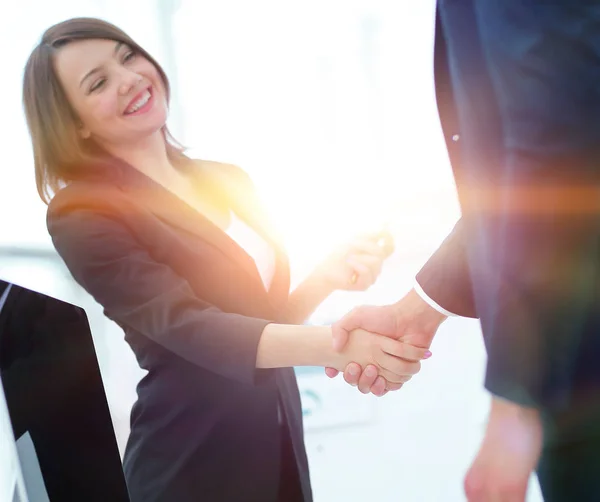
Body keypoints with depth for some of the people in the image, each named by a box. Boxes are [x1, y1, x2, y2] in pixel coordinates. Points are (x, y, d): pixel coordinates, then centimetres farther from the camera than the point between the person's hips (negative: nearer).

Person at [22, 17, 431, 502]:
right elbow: (191, 327, -25)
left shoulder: (227, 182, 6)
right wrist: (335, 344, -36)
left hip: (281, 441, 6)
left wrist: (327, 277, -8)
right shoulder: (83, 215, -14)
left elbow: (267, 313, 10)